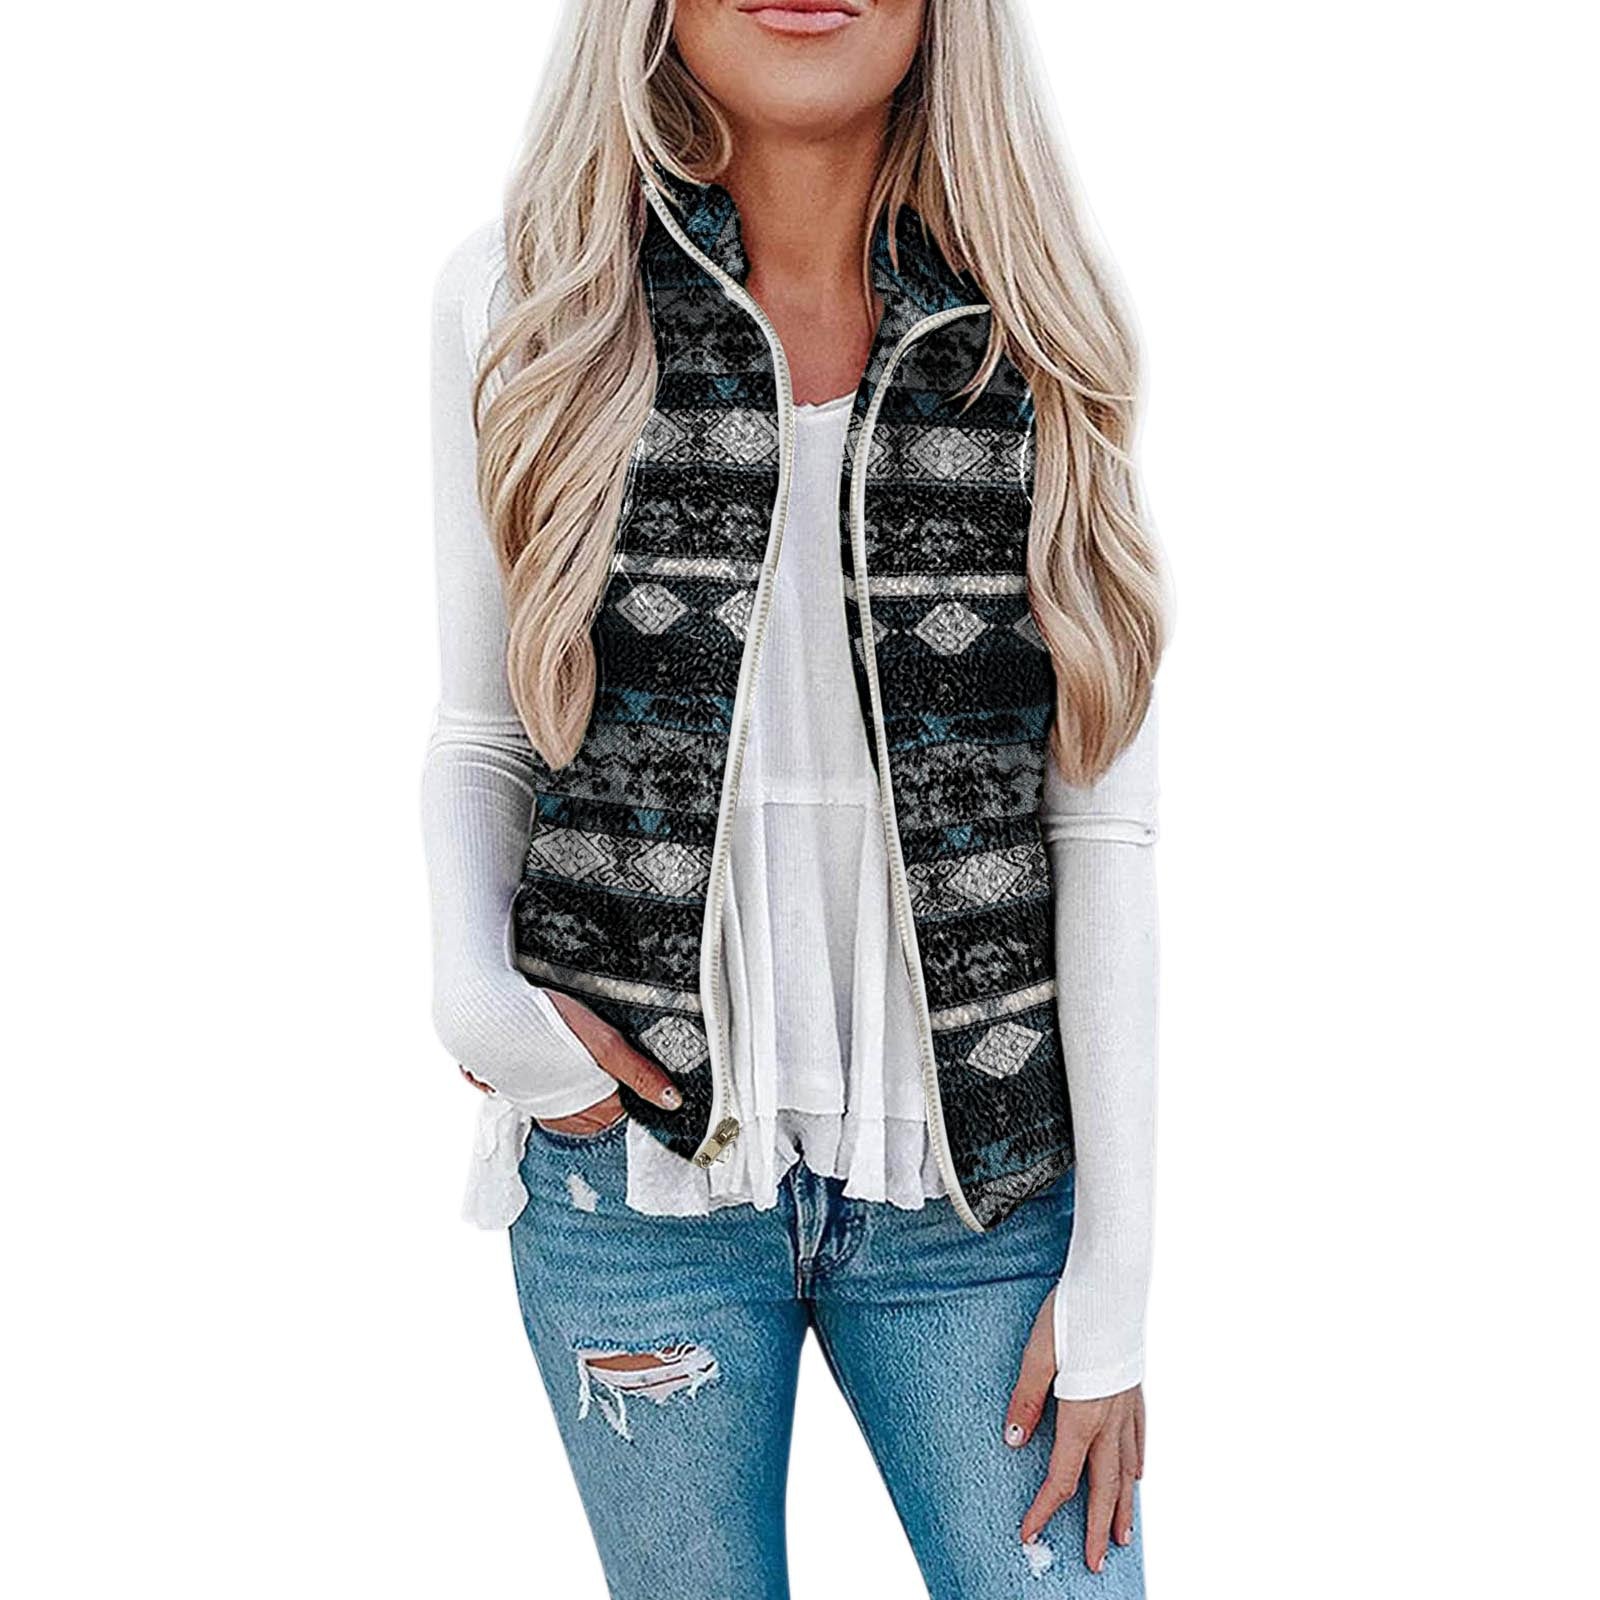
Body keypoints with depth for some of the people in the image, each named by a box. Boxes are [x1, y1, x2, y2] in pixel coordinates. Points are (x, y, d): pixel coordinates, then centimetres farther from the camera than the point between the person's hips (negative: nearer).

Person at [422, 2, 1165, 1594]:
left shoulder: (1038, 332, -3)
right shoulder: (526, 297, -4)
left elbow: (1102, 818, -3)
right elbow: (485, 728, 5)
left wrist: (1116, 1269, -4)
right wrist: (472, 989, -15)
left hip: (976, 1173, 1)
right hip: (638, 1149, 0)